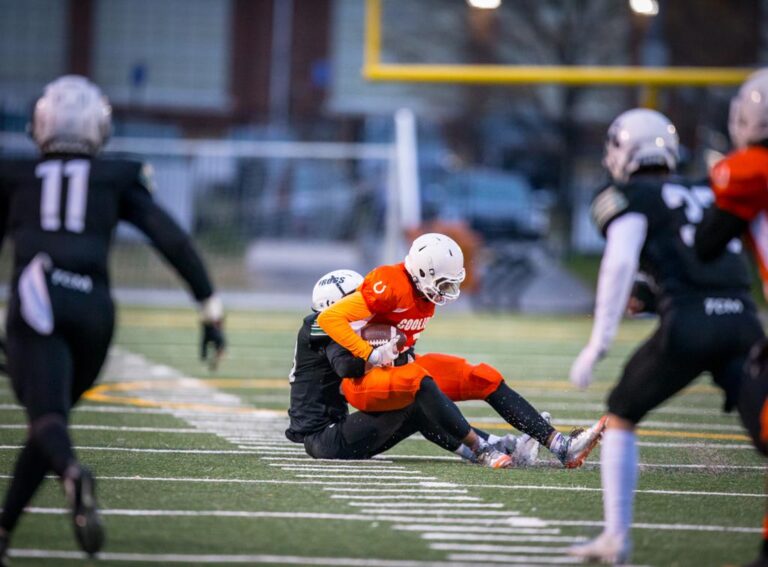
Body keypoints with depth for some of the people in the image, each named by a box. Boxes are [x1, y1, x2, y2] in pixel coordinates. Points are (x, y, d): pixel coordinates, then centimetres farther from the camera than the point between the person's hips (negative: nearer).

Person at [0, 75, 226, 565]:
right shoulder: (117, 179, 20)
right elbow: (172, 240, 9)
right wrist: (211, 308, 10)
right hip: (93, 308, 2)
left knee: (47, 418, -15)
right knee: (51, 415, 20)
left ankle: (74, 475, -50)